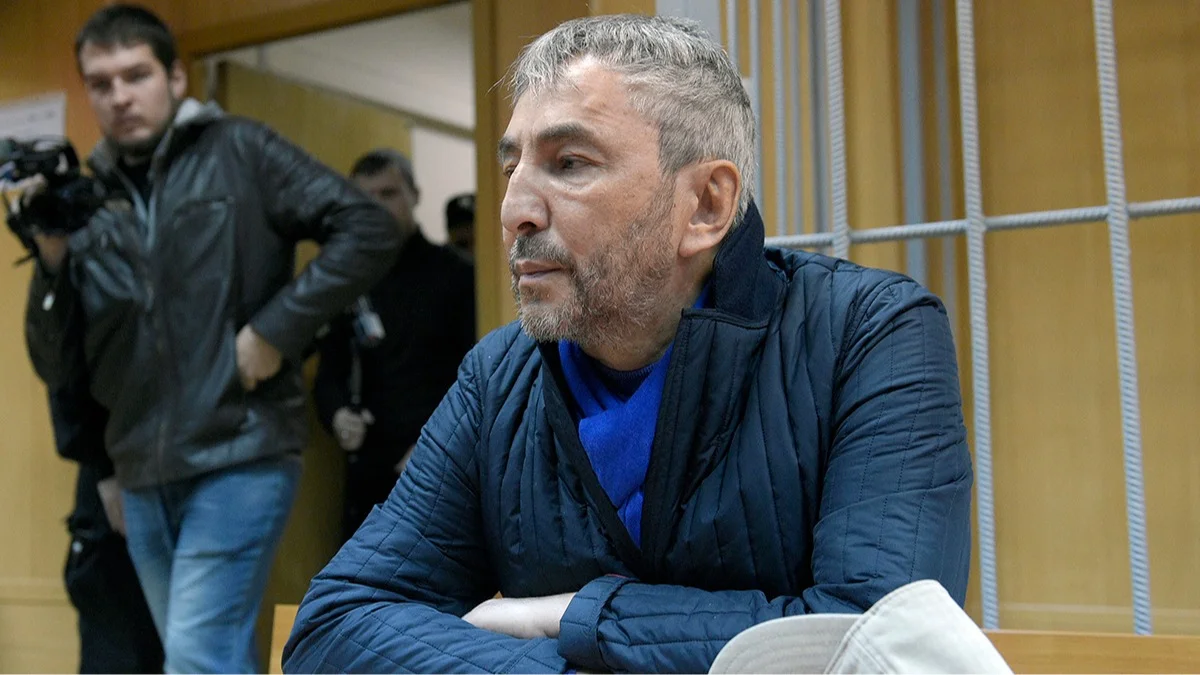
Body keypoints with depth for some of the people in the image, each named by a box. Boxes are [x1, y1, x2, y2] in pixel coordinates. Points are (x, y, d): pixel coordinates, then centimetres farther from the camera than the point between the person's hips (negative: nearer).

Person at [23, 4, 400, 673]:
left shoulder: (239, 153, 0)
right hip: (142, 475, 5)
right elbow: (60, 368, 8)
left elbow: (369, 231, -9)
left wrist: (274, 330, -14)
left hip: (240, 455, -5)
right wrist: (53, 259, -7)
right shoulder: (92, 203, 10)